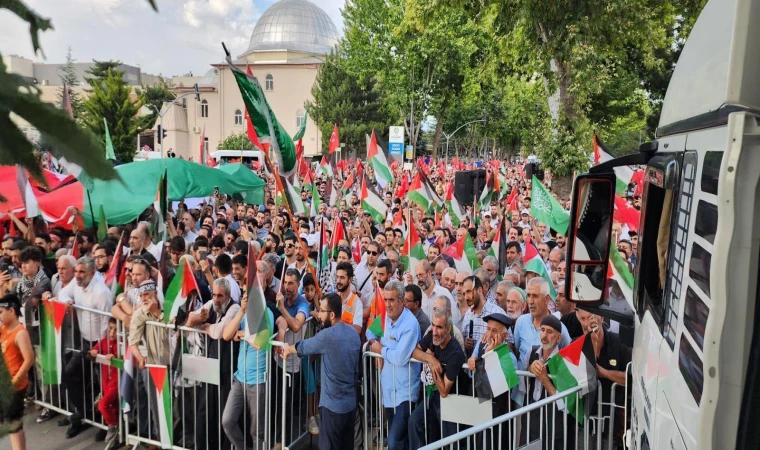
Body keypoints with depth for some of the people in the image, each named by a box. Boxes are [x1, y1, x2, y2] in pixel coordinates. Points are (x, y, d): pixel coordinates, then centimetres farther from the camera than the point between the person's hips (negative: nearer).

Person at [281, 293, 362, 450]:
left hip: (333, 405, -7)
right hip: (351, 403, 7)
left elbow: (303, 347, -3)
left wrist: (288, 349, 17)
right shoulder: (354, 335, 4)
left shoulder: (327, 335, -19)